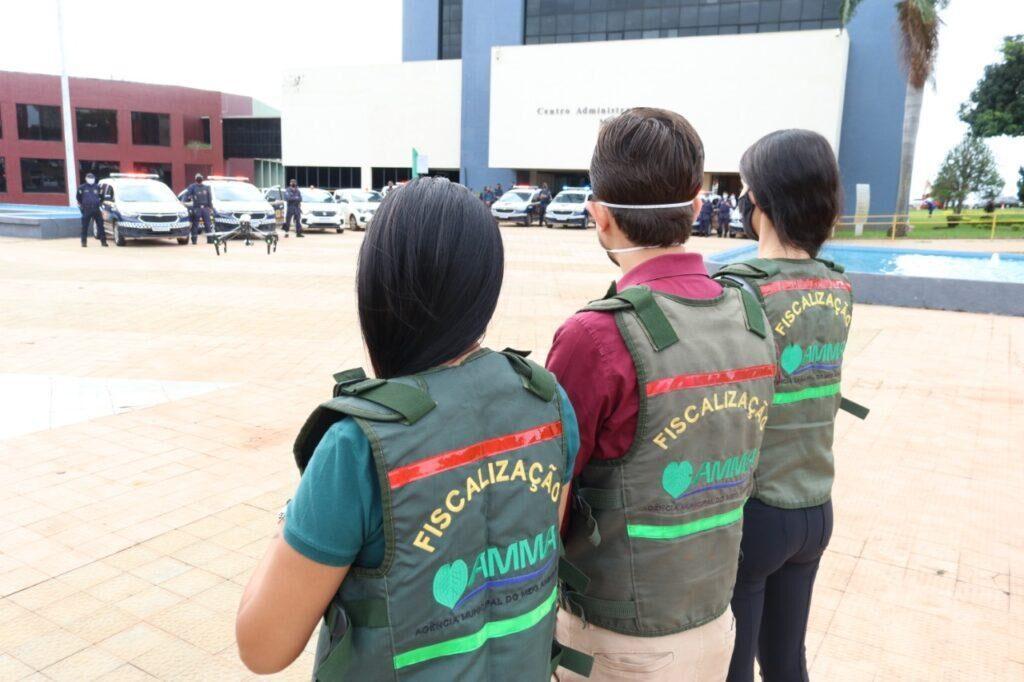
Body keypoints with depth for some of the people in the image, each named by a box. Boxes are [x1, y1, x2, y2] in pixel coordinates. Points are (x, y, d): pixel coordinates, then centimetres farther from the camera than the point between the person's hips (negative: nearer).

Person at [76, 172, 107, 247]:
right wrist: (81, 204, 16)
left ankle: (103, 241, 4)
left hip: (96, 210, 2)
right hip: (86, 210, -2)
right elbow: (78, 197, 16)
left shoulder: (97, 187, 9)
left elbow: (101, 197, 23)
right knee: (85, 226, 0)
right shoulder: (82, 187, 3)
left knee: (100, 225, -1)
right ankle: (84, 242, 6)